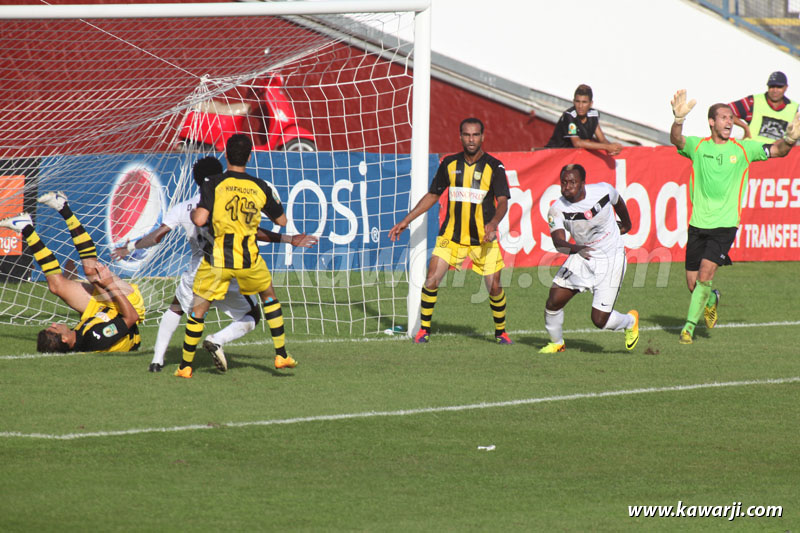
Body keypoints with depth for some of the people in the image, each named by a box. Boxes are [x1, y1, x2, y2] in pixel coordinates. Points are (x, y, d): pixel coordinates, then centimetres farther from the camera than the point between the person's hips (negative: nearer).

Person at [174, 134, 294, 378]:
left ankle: (185, 365, 11)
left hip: (217, 259, -2)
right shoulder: (260, 188, 2)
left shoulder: (214, 184, -8)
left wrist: (193, 212, 4)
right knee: (269, 296, 27)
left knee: (198, 309, 10)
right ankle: (281, 355, 26)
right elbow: (282, 220, 15)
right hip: (249, 259, 3)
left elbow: (200, 220, -18)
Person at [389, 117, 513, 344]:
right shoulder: (450, 164, 4)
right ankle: (424, 329, 8)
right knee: (431, 280, -9)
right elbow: (432, 195, 15)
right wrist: (406, 221, 11)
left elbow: (503, 201, -14)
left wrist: (494, 223, -35)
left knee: (494, 286, -6)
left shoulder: (494, 167, -6)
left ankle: (501, 331, 18)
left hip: (484, 238, -2)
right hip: (451, 235, 2)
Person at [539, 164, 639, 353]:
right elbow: (558, 242, -30)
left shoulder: (603, 191, -15)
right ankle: (557, 343, 20)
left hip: (610, 260, -2)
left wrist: (626, 224, 28)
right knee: (553, 302, -9)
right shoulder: (557, 210, -16)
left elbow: (618, 201, 9)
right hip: (581, 258, 2)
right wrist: (576, 249, -51)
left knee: (600, 320, -7)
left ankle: (630, 321, 27)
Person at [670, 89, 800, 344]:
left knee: (705, 274, -17)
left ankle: (689, 326, -5)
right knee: (693, 283, 5)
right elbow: (676, 140, -19)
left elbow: (777, 150, -2)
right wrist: (679, 119, -41)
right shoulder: (698, 146, 0)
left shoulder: (743, 149, 2)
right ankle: (712, 299, 40)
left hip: (725, 225, -1)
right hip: (698, 224, 1)